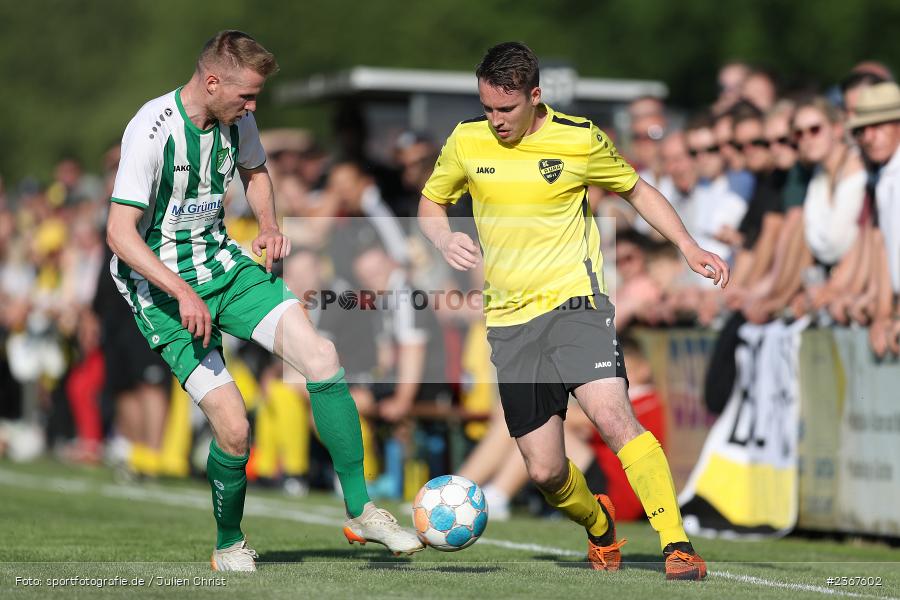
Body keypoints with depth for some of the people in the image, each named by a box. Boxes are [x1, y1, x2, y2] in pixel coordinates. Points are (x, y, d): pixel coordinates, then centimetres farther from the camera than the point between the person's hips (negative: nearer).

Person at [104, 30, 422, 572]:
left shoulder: (236, 118, -1)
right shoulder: (151, 130, -22)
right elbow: (120, 232, -23)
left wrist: (270, 224, 2)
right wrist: (183, 293, -32)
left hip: (223, 262, 6)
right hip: (161, 285, -6)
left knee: (321, 356, -14)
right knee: (233, 427, -15)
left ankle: (361, 512, -3)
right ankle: (229, 545, 14)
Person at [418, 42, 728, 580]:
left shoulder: (580, 140, -4)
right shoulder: (466, 142, 2)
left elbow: (636, 189, 12)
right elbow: (431, 202, 18)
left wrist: (688, 247, 1)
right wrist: (446, 239, -4)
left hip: (574, 302, -3)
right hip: (509, 319, 3)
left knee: (613, 416, -27)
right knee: (545, 471, 2)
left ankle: (678, 546, -25)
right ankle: (599, 524, 35)